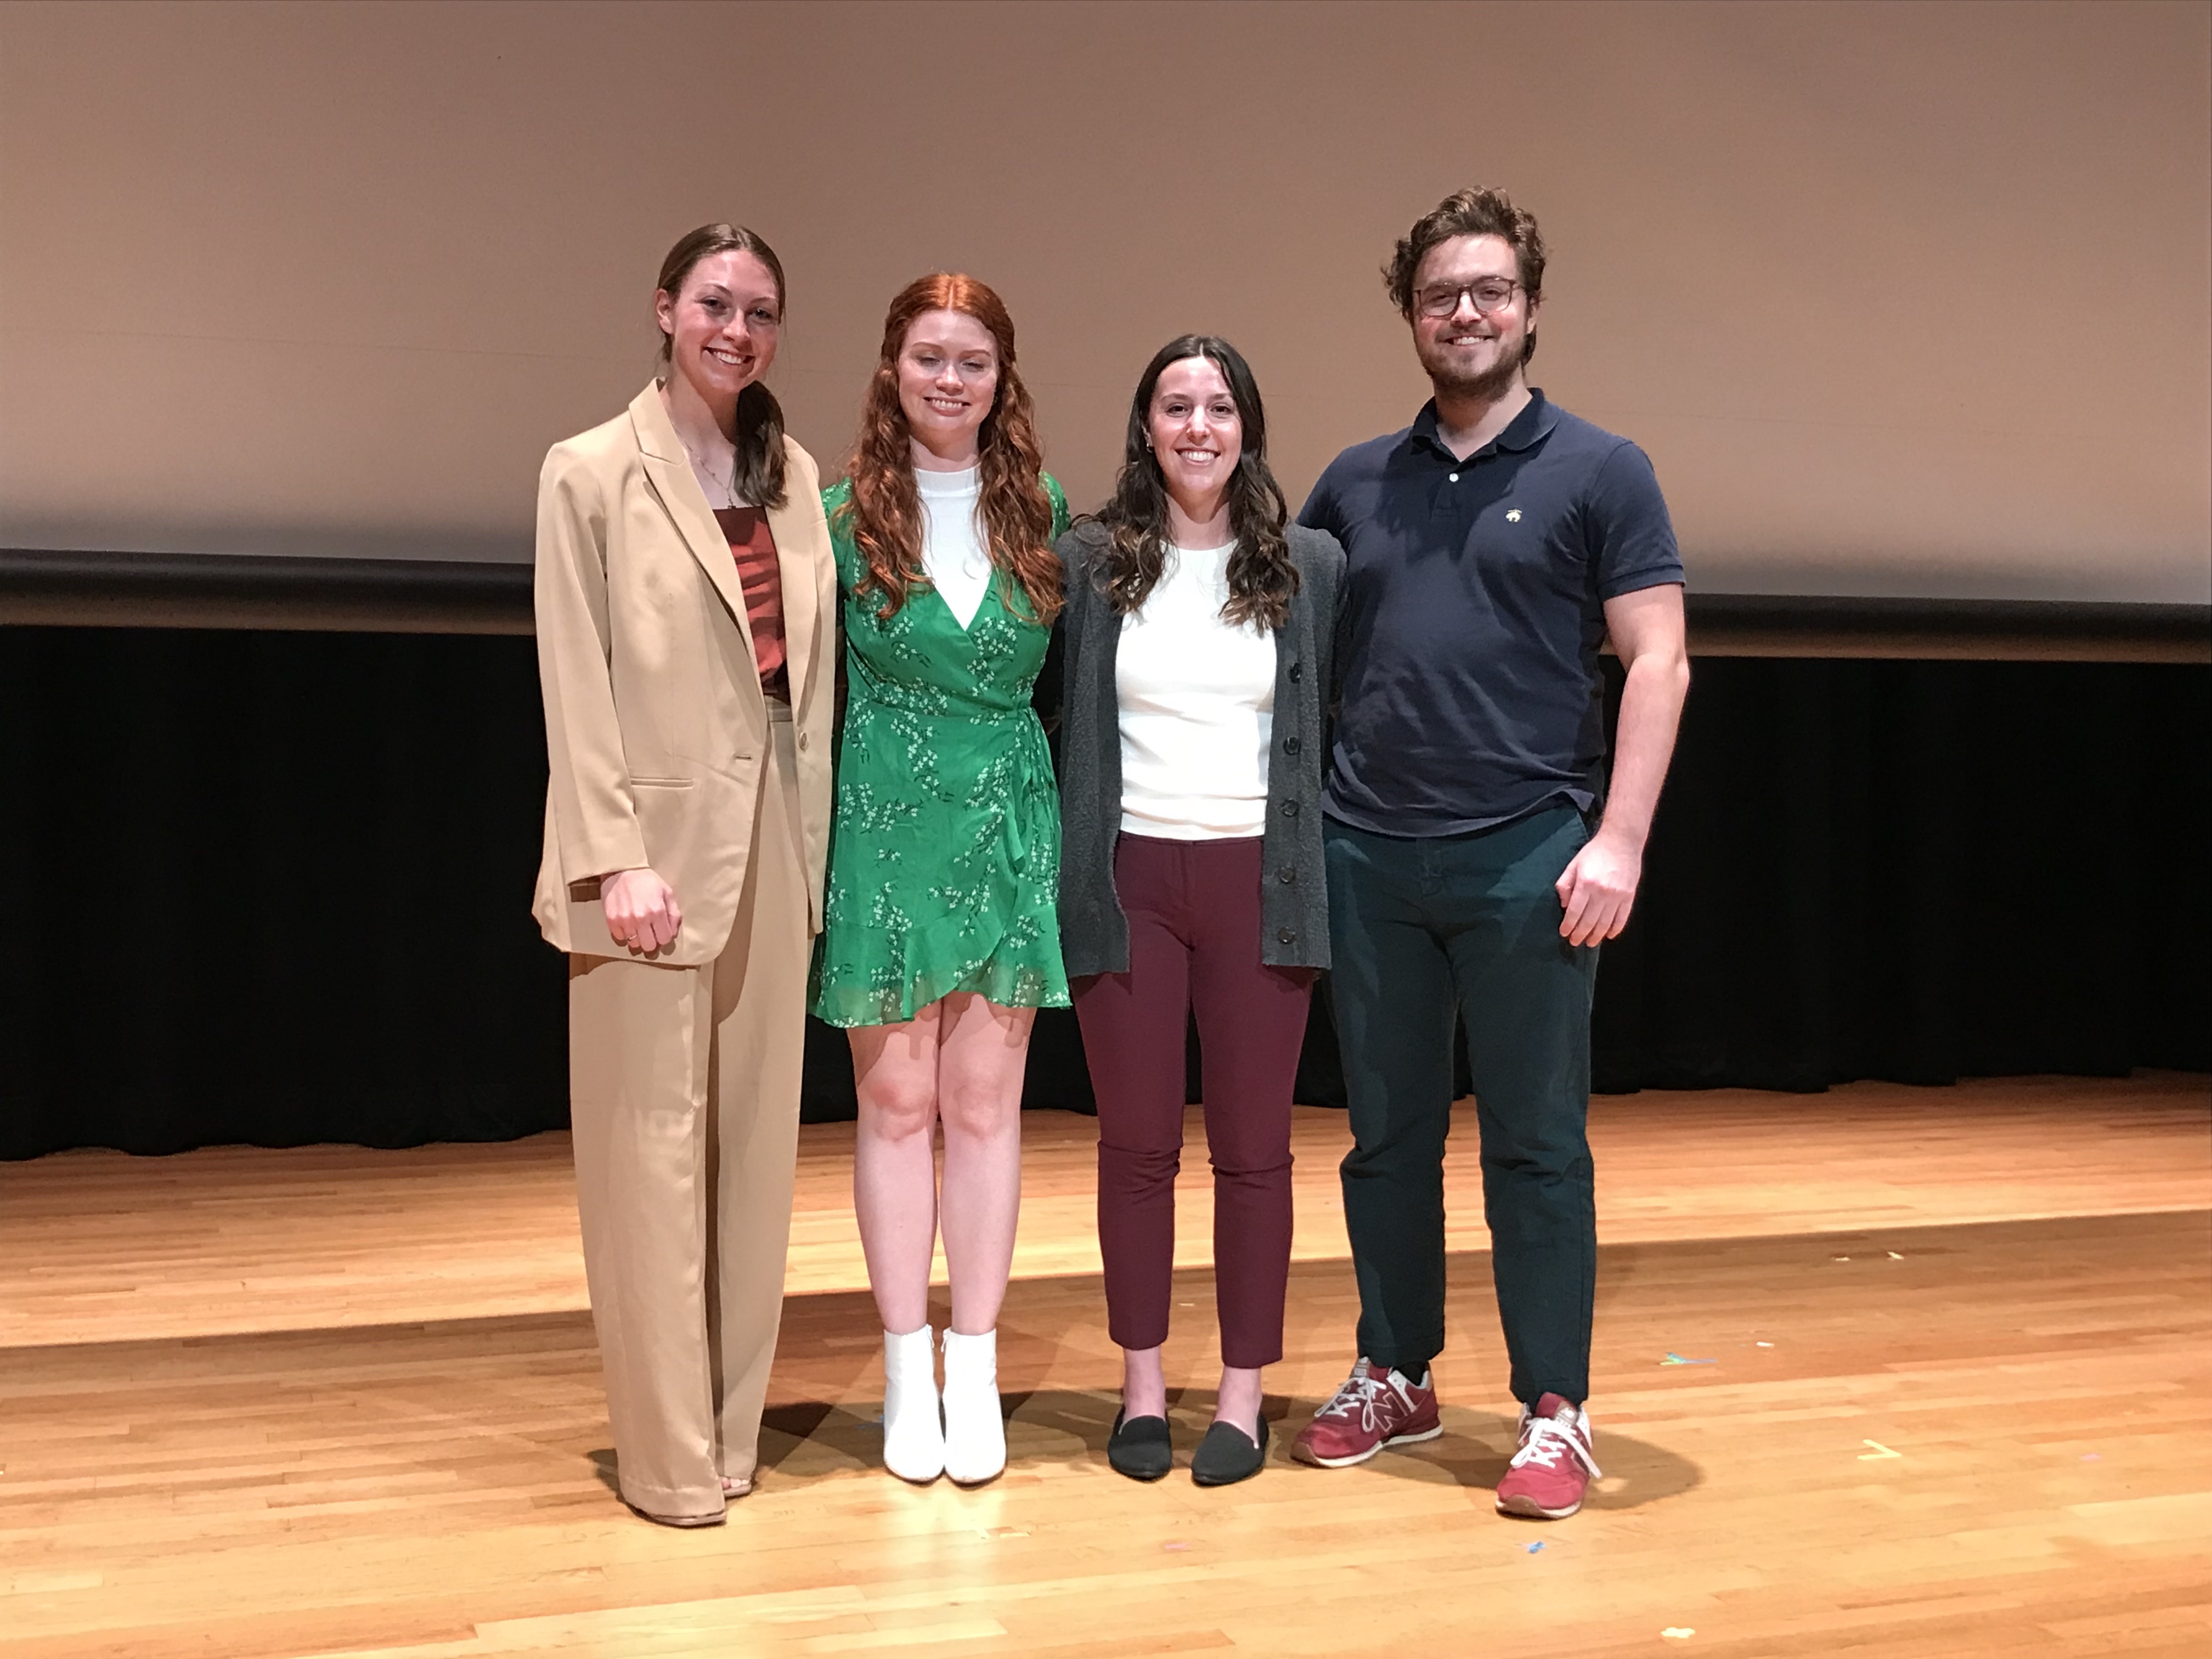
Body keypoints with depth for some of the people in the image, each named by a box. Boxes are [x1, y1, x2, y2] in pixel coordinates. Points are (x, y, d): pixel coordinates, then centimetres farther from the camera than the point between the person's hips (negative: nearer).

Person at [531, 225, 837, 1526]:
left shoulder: (796, 475, 12)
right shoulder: (593, 473, -3)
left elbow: (813, 673, 11)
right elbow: (577, 682, -8)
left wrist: (815, 840, 5)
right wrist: (616, 858, -15)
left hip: (775, 845, 5)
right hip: (658, 844, -5)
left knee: (755, 1141, 10)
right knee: (655, 1148, -1)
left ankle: (733, 1421, 22)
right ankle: (668, 1452, 8)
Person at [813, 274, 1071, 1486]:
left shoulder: (1043, 514, 6)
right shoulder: (843, 516, -1)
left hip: (1008, 829, 2)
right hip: (885, 828, -2)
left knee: (984, 1102, 6)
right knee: (896, 1102, 5)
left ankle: (975, 1369, 16)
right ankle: (906, 1371, 16)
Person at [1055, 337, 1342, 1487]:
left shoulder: (1311, 566, 4)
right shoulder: (1087, 564, 3)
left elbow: (1339, 729, 7)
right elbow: (1057, 724, 6)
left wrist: (1324, 881, 0)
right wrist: (1064, 873, 0)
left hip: (1258, 882, 0)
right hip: (1128, 878, 0)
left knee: (1251, 1146, 5)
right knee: (1136, 1143, 8)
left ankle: (1242, 1394, 17)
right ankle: (1142, 1386, 20)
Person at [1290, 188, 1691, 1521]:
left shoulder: (1598, 472, 2)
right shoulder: (1356, 485, 13)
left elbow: (1658, 665, -4)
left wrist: (1618, 839, -13)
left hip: (1526, 857, -4)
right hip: (1367, 857, 4)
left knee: (1537, 1144, 2)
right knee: (1387, 1135, 12)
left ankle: (1555, 1412, 12)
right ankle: (1396, 1379, 26)